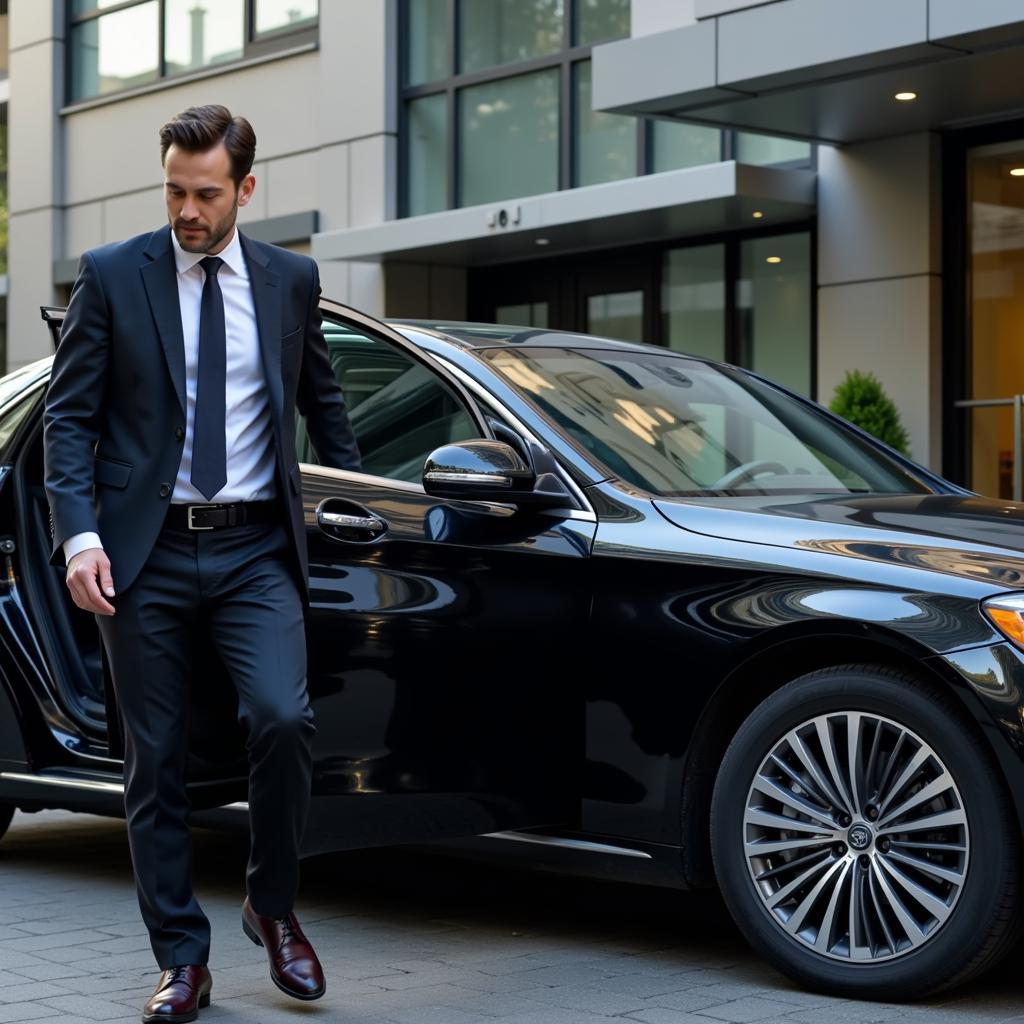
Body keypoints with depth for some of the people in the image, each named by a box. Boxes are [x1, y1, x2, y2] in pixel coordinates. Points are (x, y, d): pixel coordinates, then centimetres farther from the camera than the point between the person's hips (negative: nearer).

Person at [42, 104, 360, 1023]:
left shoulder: (291, 280, 8)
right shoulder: (111, 277, 1)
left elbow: (321, 398, 22)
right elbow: (69, 415, 0)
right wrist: (80, 537, -11)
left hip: (255, 548, 1)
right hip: (145, 551, 0)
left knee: (283, 718, -18)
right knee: (156, 762, 4)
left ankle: (274, 906, 7)